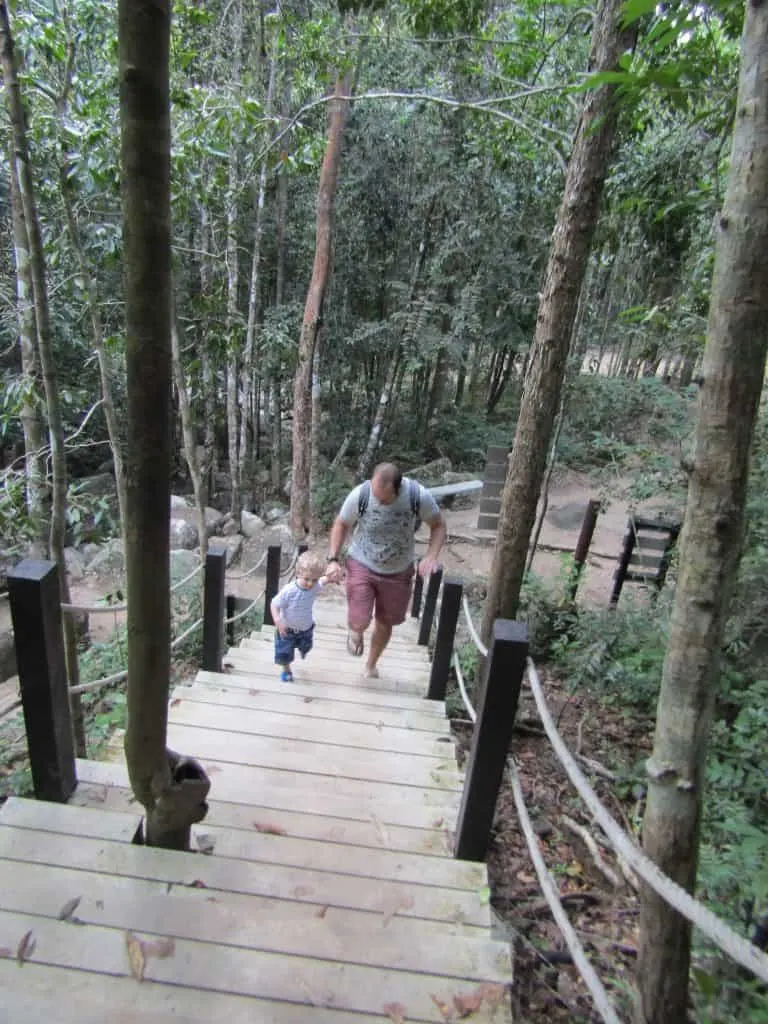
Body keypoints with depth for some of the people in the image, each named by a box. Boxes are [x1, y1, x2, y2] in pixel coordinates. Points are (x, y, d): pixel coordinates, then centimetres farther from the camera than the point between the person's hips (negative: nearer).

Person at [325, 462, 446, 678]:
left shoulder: (419, 496, -26)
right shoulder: (359, 495, -25)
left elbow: (438, 526, -9)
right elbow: (341, 525, -6)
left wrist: (431, 556, -24)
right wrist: (333, 559, -15)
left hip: (398, 571, 1)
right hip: (361, 564, -1)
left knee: (384, 623, 16)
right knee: (359, 623, -13)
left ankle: (371, 665, 46)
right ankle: (356, 632, 28)